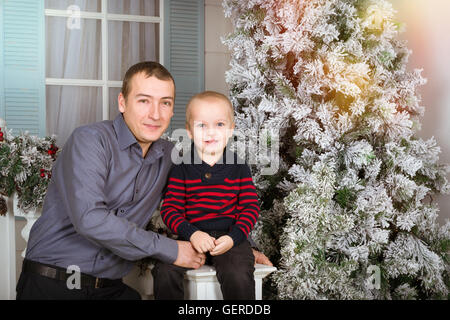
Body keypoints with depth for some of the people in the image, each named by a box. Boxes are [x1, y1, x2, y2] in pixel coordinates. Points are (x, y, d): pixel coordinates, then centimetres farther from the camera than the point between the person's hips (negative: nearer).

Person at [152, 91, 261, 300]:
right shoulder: (182, 170, 4)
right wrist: (192, 234, -17)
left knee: (238, 277, -27)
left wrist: (233, 237, -12)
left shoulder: (239, 168, 6)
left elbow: (251, 206, 3)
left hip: (229, 237, 0)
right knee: (164, 271, -23)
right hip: (192, 237, 1)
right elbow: (170, 209, -1)